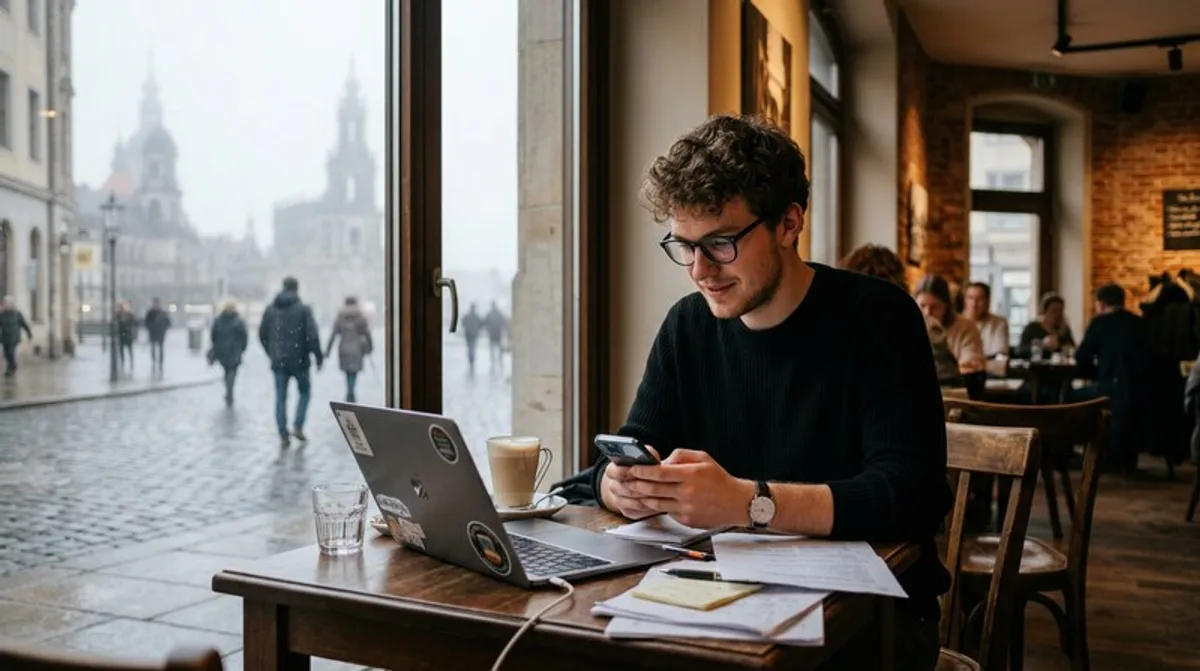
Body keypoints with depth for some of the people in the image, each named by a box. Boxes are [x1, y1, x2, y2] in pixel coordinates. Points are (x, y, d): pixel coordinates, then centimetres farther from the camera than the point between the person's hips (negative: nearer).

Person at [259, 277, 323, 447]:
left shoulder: (270, 309, 5)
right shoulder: (303, 309, -8)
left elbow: (262, 334, 10)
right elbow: (312, 335, -12)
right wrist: (318, 357, -2)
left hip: (278, 361, 3)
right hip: (299, 359, -3)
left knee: (280, 398, 6)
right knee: (304, 391, 17)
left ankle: (283, 436, 3)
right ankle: (298, 426, 6)